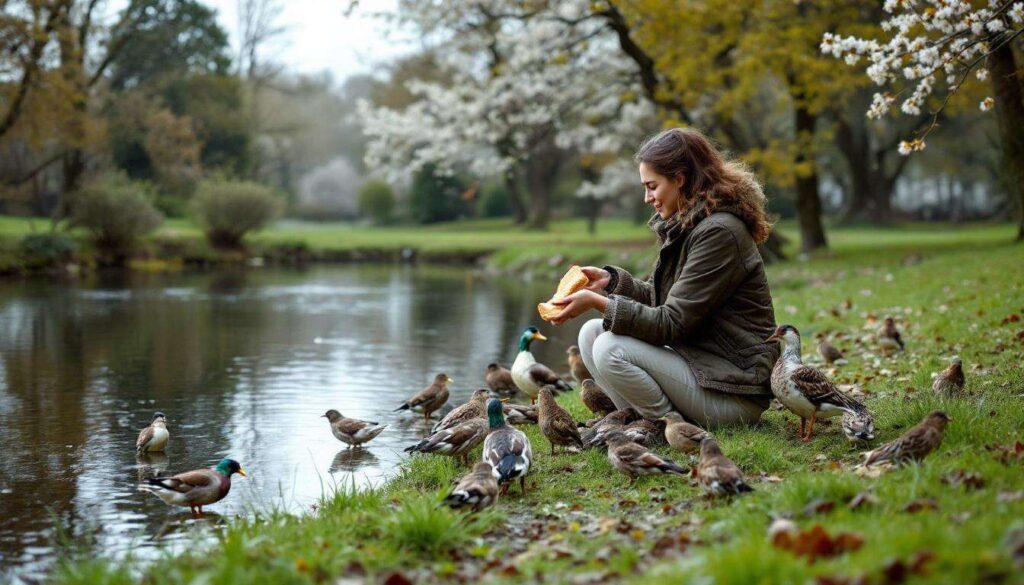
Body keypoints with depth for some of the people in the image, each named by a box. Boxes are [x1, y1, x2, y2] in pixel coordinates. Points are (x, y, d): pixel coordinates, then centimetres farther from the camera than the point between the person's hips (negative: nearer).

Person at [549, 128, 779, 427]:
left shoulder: (719, 232, -18)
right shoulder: (685, 225, 11)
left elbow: (672, 324, -21)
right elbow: (659, 298, 17)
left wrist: (599, 302, -21)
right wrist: (610, 279, 3)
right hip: (696, 359, 10)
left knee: (611, 349, -21)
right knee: (592, 333, 4)